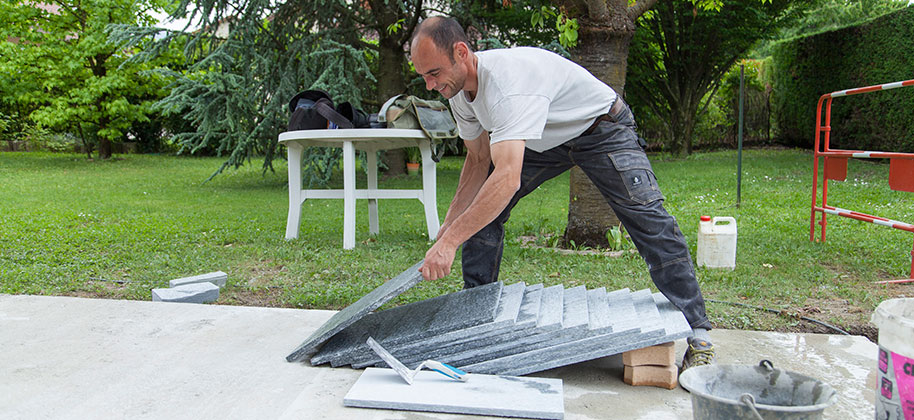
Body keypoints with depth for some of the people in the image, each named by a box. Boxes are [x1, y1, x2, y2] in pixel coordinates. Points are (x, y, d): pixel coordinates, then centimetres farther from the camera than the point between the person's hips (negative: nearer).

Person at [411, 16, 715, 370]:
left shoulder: (507, 79, -41)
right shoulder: (459, 91, -12)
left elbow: (508, 178, -52)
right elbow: (479, 161, 0)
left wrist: (450, 241, -55)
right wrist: (450, 223, -12)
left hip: (602, 128, -7)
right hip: (545, 140, 8)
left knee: (648, 219, -18)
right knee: (479, 209, -2)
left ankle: (696, 332, -6)